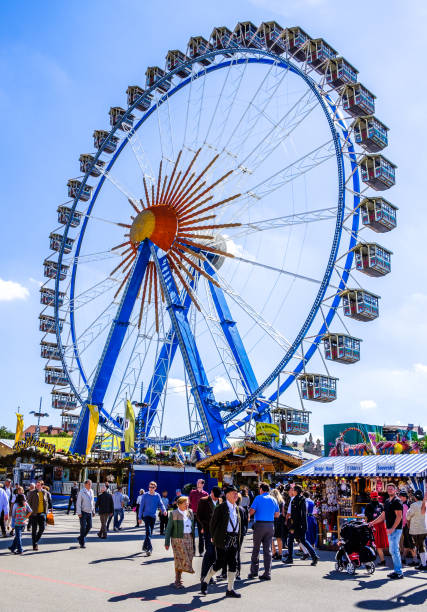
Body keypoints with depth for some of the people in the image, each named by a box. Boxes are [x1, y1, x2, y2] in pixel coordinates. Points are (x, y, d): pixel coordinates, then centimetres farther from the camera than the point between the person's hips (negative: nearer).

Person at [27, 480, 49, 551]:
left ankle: (36, 541, 22)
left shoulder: (45, 492, 6)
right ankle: (34, 545, 11)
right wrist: (30, 511, -9)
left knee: (42, 527, -2)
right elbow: (29, 502, -3)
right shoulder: (32, 492, -4)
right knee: (34, 529, 2)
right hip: (34, 513, -3)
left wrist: (46, 511, 11)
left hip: (42, 513, 3)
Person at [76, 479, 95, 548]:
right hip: (83, 512, -6)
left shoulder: (91, 492, 8)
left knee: (89, 526, 5)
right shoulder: (81, 492, -11)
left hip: (89, 512, 6)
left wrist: (93, 511, 16)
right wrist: (79, 513, -17)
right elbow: (78, 503, -12)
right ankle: (82, 543, 4)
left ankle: (80, 538, 25)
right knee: (83, 527, -5)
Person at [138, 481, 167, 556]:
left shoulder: (157, 496, 4)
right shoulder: (145, 495, -2)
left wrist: (164, 510, -21)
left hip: (153, 516, 4)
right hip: (146, 515, -3)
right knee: (148, 532, -16)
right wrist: (139, 517, -1)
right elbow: (141, 506, 1)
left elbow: (160, 504, 1)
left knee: (150, 532, 12)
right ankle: (149, 548, -19)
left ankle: (145, 546, 28)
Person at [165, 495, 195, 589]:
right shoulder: (174, 514, -4)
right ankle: (177, 581, 6)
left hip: (188, 539, 5)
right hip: (178, 539, -5)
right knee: (179, 559, -6)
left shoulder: (190, 513, 10)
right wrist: (167, 542, -6)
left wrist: (193, 540, 10)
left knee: (188, 558, 3)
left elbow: (193, 527, 15)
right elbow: (168, 528, -2)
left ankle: (178, 578, 20)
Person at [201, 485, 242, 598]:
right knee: (220, 563, -4)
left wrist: (238, 539, 14)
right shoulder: (221, 507, -6)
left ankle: (230, 590, 11)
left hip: (234, 540, 6)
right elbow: (213, 523, -4)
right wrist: (214, 537, -2)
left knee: (233, 564, 3)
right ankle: (205, 581, 16)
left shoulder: (236, 508, 15)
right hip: (223, 539, -6)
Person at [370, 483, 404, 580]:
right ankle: (396, 570, 19)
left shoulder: (397, 501, -11)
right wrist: (373, 522, 21)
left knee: (394, 550, -9)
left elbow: (399, 516, -17)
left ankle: (399, 572, -3)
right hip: (390, 529, 9)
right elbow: (383, 515, 24)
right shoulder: (387, 501, 16)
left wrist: (392, 528, -21)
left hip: (395, 529, -9)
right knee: (392, 550, 12)